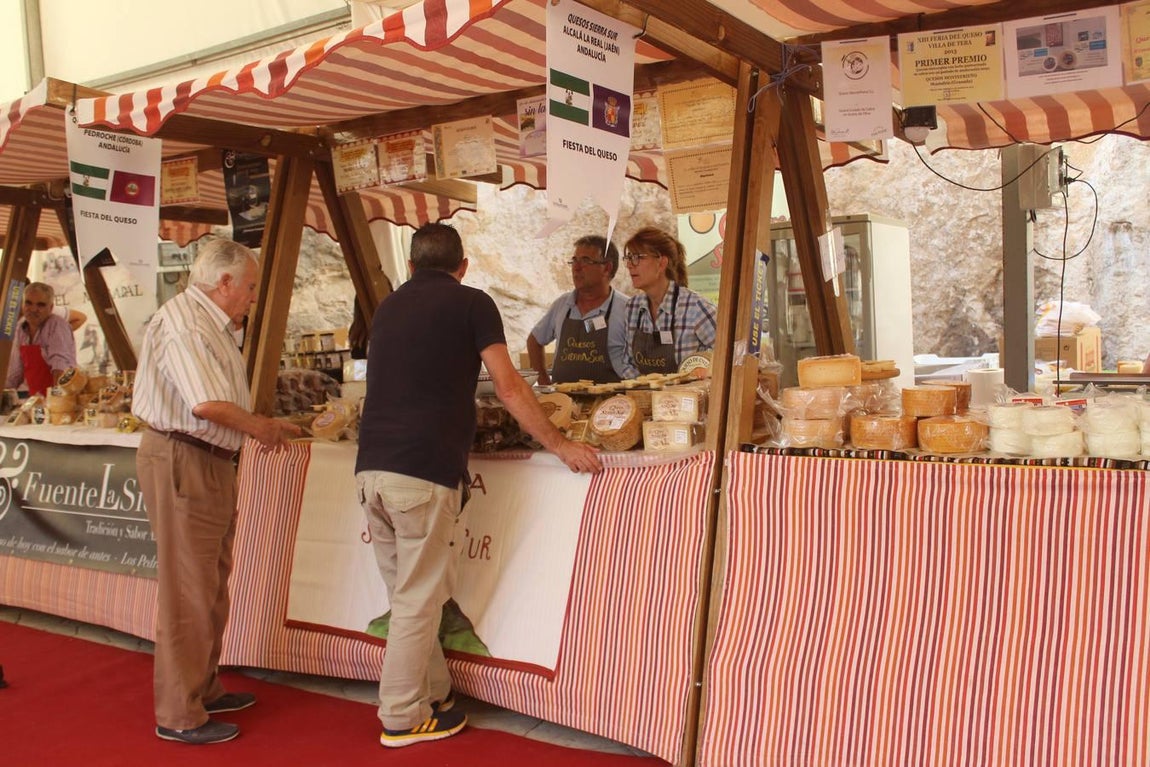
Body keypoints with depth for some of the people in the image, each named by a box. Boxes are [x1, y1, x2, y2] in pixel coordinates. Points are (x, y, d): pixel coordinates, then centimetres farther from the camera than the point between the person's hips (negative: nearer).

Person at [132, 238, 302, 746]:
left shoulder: (212, 324, 17)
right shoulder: (182, 323, -16)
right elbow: (207, 404, -27)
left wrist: (266, 427, 7)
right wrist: (260, 427, -13)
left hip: (211, 463, 11)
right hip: (182, 461, -11)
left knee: (211, 586, 19)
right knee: (187, 593, -3)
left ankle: (203, 690, 34)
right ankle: (179, 716, 8)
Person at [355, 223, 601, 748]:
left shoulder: (388, 307, 20)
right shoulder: (471, 303, 2)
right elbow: (509, 388, -3)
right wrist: (560, 445, 4)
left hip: (371, 468, 7)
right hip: (425, 471, -6)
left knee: (408, 595, 16)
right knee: (418, 601, 4)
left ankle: (434, 695, 27)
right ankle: (402, 719, 13)